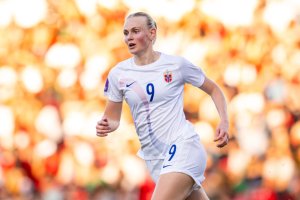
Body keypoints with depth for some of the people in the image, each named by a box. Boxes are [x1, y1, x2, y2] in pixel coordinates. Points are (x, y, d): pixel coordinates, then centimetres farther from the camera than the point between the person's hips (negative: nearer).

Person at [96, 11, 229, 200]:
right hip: (153, 155, 5)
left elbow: (213, 89, 8)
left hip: (183, 144, -5)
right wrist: (106, 126, -13)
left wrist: (224, 122, -7)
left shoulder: (176, 64, -4)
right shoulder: (118, 74, 3)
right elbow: (112, 117, 11)